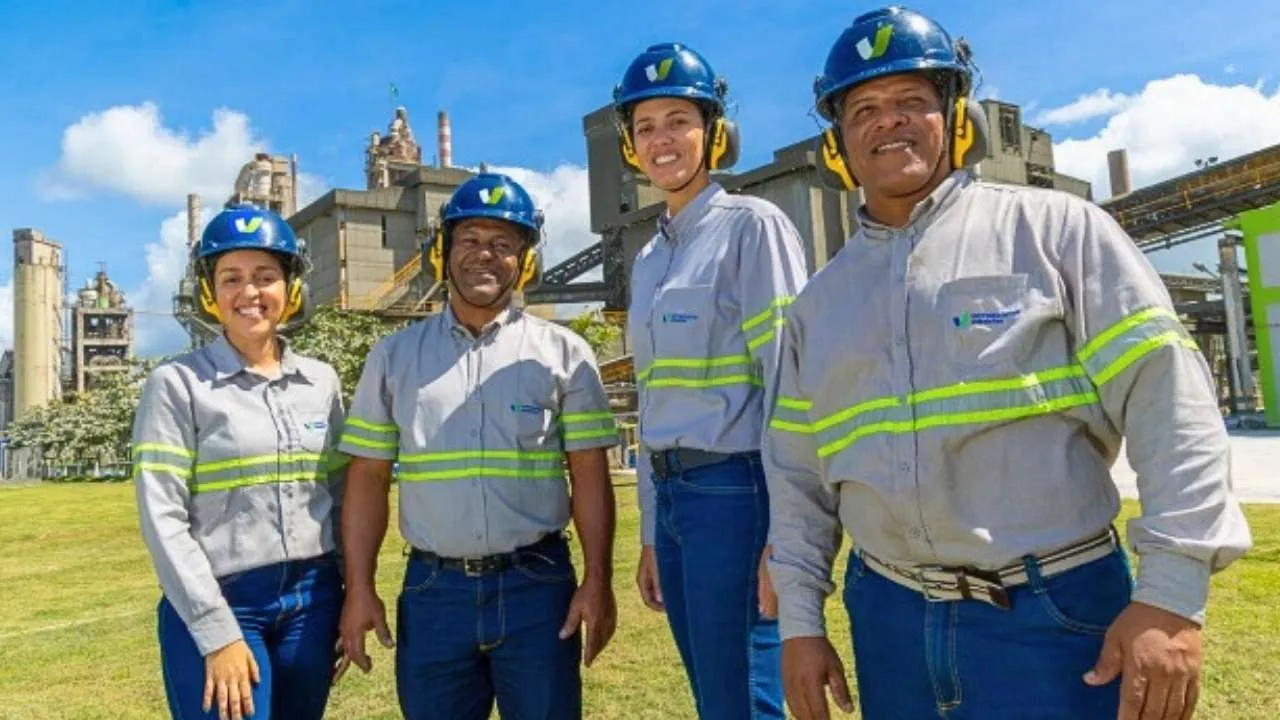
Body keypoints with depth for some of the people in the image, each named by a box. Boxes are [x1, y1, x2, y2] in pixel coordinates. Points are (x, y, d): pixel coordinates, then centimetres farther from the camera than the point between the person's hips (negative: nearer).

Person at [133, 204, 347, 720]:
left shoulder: (322, 381, 7)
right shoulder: (176, 383, -5)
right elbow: (162, 517, -10)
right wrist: (218, 633, -13)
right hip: (218, 604, -4)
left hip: (313, 600, 4)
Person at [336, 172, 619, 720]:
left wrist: (597, 579, -8)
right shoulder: (395, 356, 5)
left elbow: (589, 476, -1)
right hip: (432, 589, 2)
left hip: (536, 585, -1)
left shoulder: (563, 352, 1)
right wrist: (359, 589, 1)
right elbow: (368, 480, 6)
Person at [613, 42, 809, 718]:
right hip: (671, 493, 7)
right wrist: (650, 533, 18)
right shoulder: (649, 259, 16)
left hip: (735, 489, -7)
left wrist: (783, 532, -17)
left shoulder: (751, 226, -5)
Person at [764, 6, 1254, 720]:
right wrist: (799, 622, 7)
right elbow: (797, 469, 11)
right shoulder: (819, 300, 9)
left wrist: (1172, 596, -15)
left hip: (1054, 615, -3)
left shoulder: (1054, 227, -2)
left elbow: (1169, 396, -8)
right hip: (889, 620, 4)